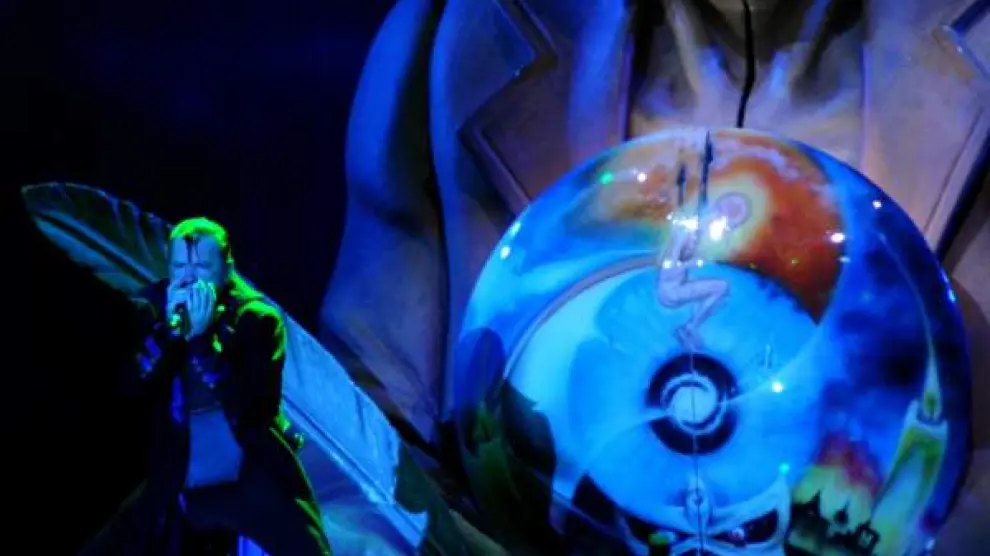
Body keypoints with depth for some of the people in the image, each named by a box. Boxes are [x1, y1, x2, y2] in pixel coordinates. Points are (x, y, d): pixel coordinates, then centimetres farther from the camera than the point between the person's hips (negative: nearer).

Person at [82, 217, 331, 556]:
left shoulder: (256, 318, -8)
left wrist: (202, 339, -27)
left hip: (255, 483, -3)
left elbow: (250, 408, -21)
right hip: (178, 491, 3)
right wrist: (169, 331, -26)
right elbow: (129, 386, -14)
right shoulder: (152, 310, 0)